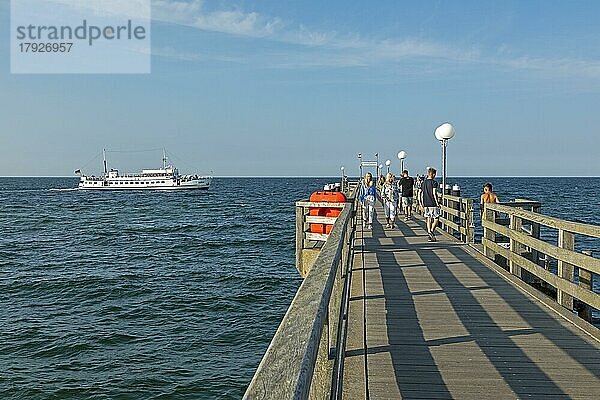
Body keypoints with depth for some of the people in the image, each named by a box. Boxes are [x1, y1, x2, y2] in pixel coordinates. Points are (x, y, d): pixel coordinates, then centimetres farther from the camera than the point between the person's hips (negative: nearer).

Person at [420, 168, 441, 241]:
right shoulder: (434, 182, -9)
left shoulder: (424, 182, 9)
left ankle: (429, 236, 8)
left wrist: (422, 204, 15)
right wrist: (437, 202, -12)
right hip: (433, 203, -6)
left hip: (426, 204, 6)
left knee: (429, 219, 10)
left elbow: (422, 194, 10)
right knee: (436, 219, 2)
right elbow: (434, 193, -17)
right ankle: (431, 231, -18)